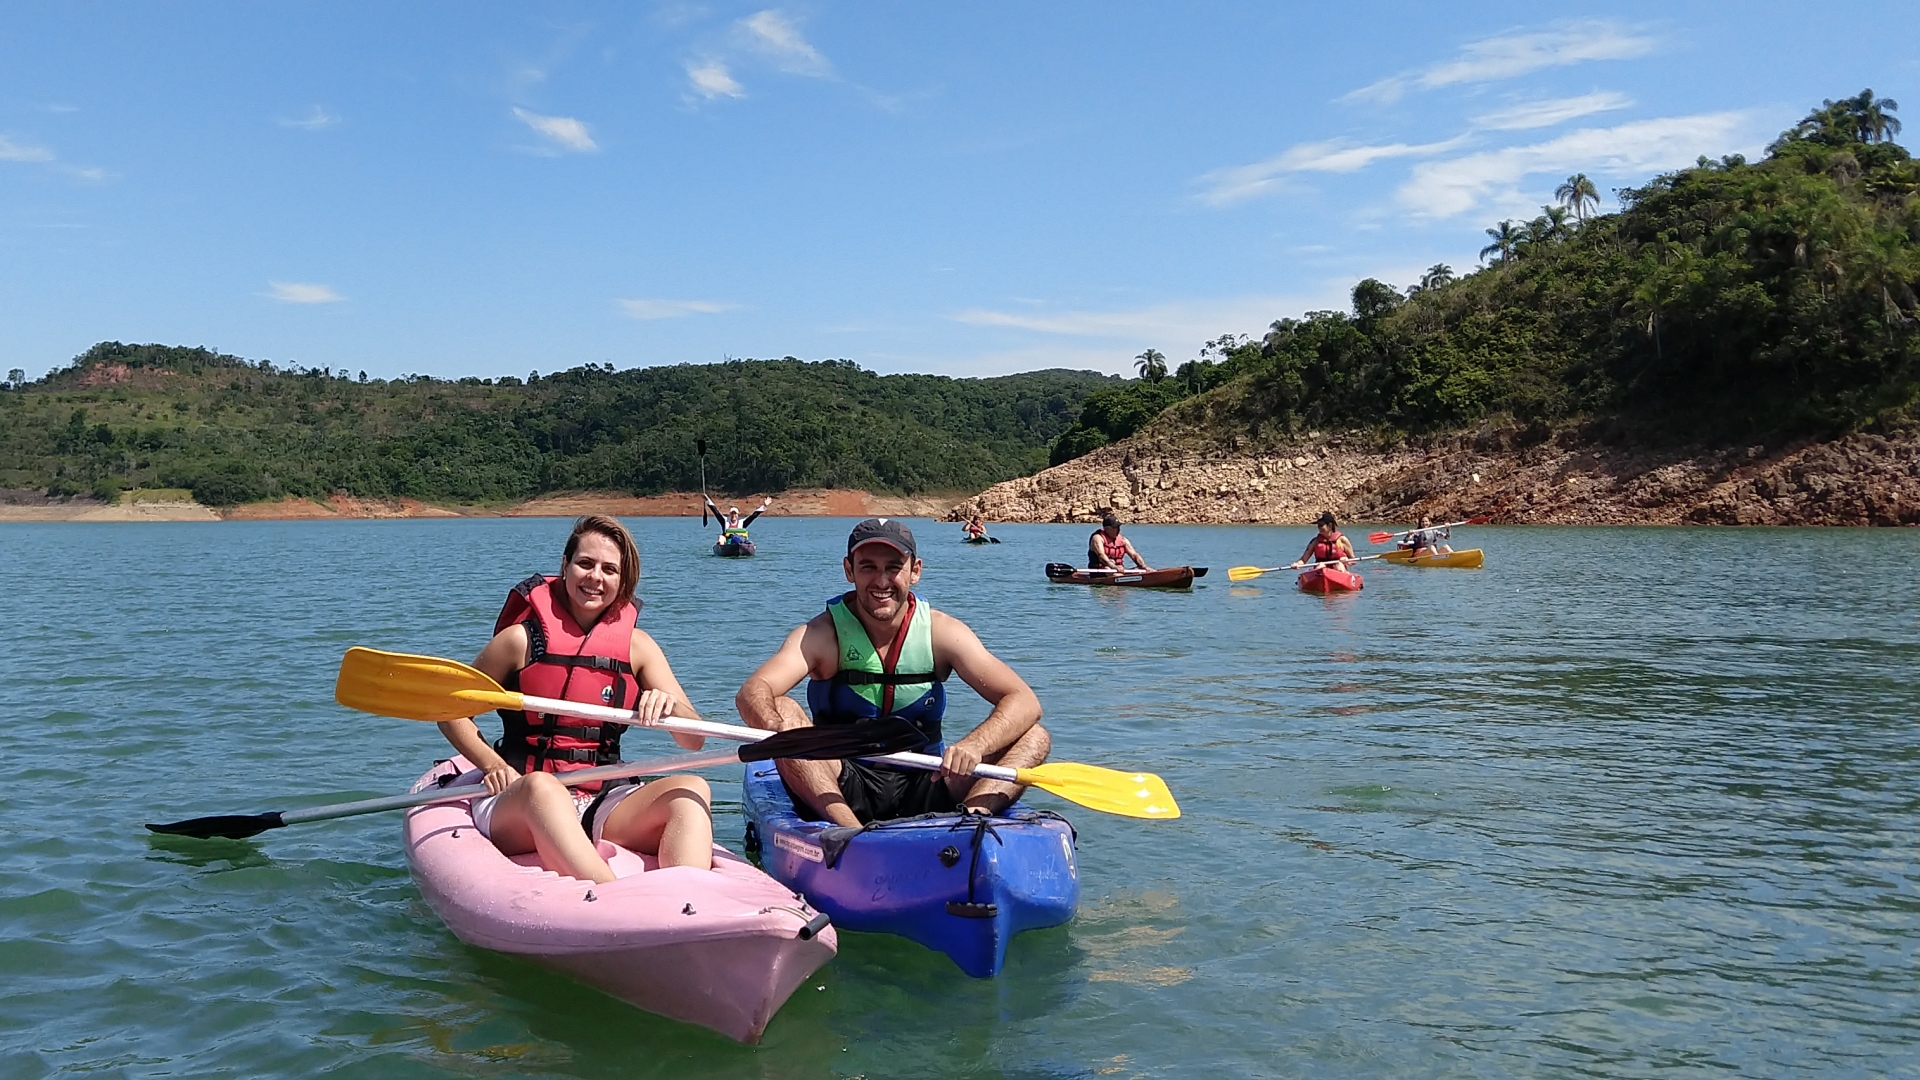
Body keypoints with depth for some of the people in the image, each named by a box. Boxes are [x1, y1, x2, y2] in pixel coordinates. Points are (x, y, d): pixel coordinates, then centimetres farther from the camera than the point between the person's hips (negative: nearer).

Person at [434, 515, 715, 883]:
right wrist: (494, 765, -7)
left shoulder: (636, 645, 8)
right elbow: (451, 712, 9)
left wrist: (669, 705, -20)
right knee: (542, 787, -37)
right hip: (517, 807, -3)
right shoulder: (522, 639, 1)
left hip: (604, 808, 3)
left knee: (691, 789, -23)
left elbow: (694, 741, 2)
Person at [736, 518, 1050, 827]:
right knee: (781, 710, -26)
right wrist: (778, 726, -48)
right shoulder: (823, 634, -7)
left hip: (923, 789, 2)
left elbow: (1025, 703, -13)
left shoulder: (941, 632, -3)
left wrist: (973, 746, -33)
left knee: (1034, 737, -14)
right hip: (841, 793, -1)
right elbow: (752, 694, -24)